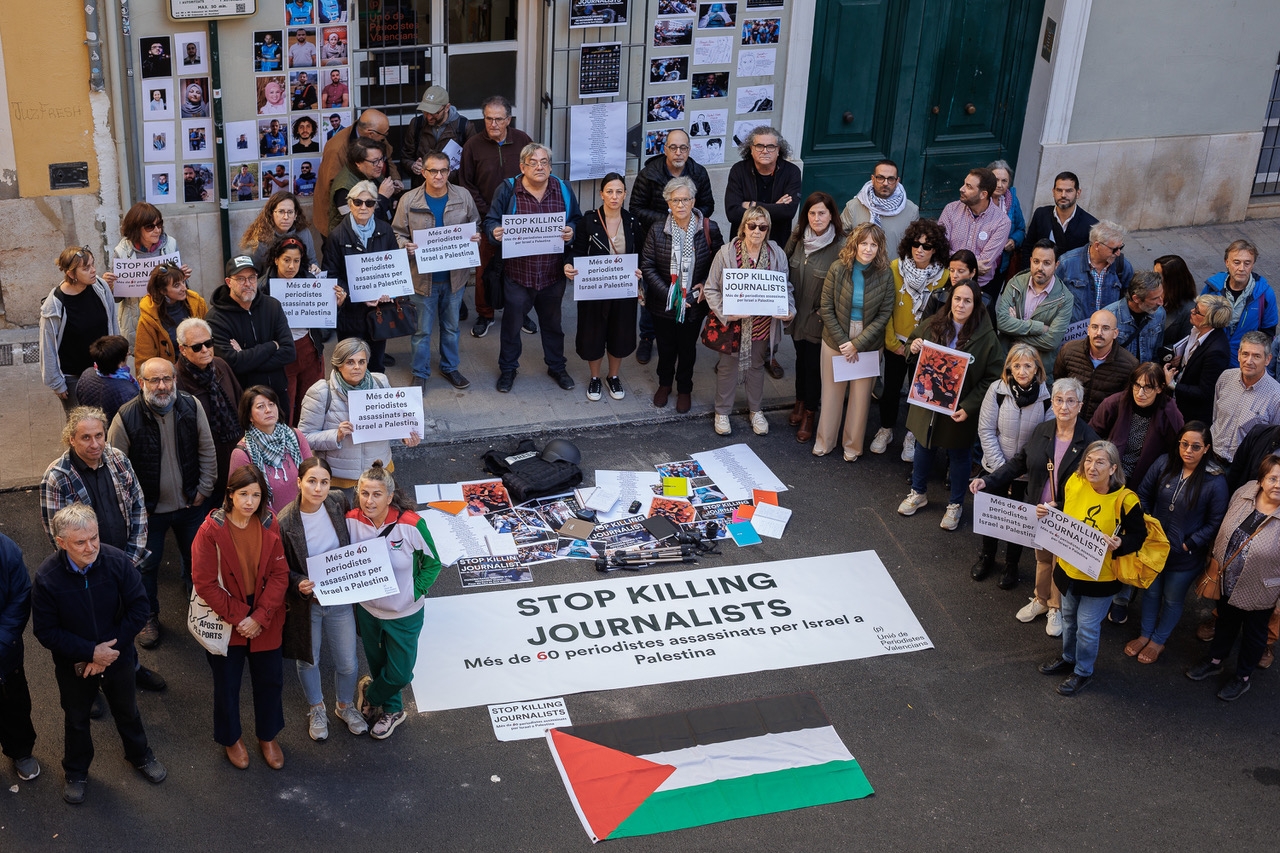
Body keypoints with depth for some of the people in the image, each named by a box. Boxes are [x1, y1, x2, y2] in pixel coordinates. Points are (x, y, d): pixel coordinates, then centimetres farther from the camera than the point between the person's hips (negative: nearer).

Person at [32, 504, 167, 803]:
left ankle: (140, 755, 52)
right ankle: (76, 772, 49)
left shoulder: (117, 562, -25)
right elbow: (45, 631, -19)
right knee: (76, 720, 23)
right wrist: (91, 652, -25)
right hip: (73, 666, -1)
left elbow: (138, 607, -16)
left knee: (127, 711, 25)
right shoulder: (46, 577, -26)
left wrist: (111, 648, -21)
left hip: (118, 658, 1)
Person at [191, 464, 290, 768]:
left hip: (265, 623, 3)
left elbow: (280, 575, -7)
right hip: (225, 622, -3)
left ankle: (268, 737, 39)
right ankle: (231, 739, 39)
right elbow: (205, 583, -16)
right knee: (227, 685, 15)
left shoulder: (269, 525, -9)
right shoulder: (210, 531, -18)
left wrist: (259, 617, -16)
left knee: (270, 680, 15)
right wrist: (237, 618, -18)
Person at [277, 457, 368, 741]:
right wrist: (298, 584, -29)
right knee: (308, 661, 21)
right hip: (305, 603, -2)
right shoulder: (285, 523, -25)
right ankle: (316, 709, 50)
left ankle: (345, 706, 47)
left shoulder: (339, 502, -15)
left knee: (347, 663, 17)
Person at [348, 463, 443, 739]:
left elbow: (432, 564, -12)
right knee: (377, 662, 23)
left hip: (404, 614, -3)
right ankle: (391, 709, 50)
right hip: (367, 609, 3)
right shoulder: (352, 521, -16)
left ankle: (370, 692, 42)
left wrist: (413, 593, -18)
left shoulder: (411, 525, -27)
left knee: (400, 673, 8)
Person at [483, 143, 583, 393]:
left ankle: (557, 366, 38)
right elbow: (491, 221, -2)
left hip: (553, 274, 2)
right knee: (512, 323, 11)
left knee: (552, 323, 19)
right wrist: (495, 232, -25)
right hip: (517, 272, -2)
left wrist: (571, 232, -14)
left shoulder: (563, 190, 0)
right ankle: (508, 368, 31)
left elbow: (577, 220, 9)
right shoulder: (507, 190, -7)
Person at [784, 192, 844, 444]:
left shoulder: (840, 246, -20)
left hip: (820, 318, -5)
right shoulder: (797, 237, -4)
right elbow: (784, 269, 8)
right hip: (797, 312, 5)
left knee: (814, 363, 7)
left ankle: (809, 414, 23)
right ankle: (800, 402, 42)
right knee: (801, 357, 22)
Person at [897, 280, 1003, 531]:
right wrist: (913, 348, -15)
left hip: (959, 409, -3)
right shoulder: (932, 325, -6)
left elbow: (992, 378, -15)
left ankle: (956, 504, 34)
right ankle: (918, 493, 43)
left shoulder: (986, 337, -17)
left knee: (959, 454, 14)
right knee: (923, 447, 20)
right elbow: (913, 355, 10)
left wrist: (969, 407, -22)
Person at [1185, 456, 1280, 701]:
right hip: (1227, 581, 4)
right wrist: (1215, 560, 11)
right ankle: (1215, 662, 53)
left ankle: (1243, 678, 44)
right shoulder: (1245, 492, -15)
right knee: (1225, 622, 28)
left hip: (1257, 592, -4)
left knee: (1253, 634, 22)